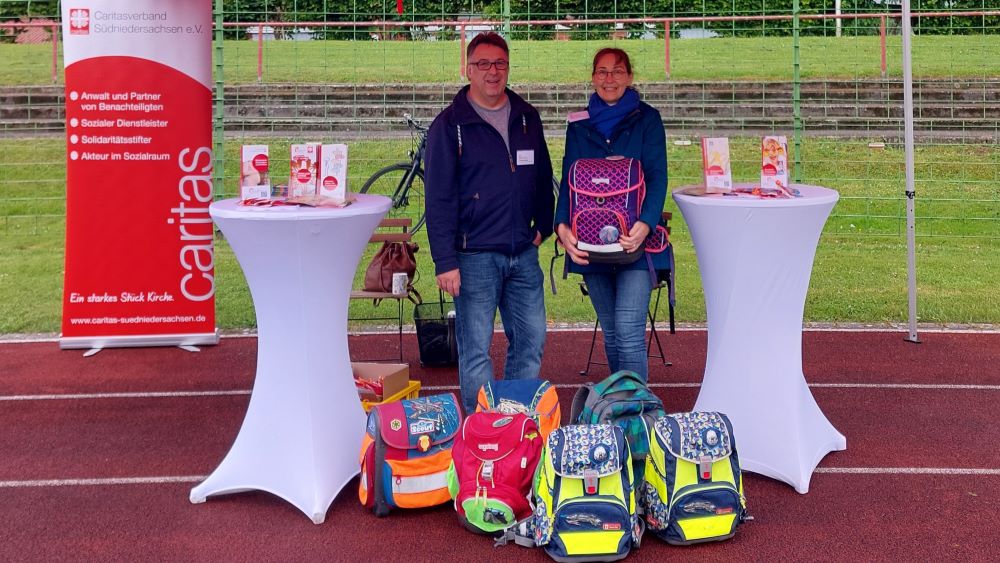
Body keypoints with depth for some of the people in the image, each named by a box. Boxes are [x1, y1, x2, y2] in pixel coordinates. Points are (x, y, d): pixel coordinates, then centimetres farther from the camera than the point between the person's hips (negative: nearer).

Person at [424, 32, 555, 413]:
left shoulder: (527, 117, 11)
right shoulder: (449, 125, -4)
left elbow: (543, 177, 21)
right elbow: (438, 198, -8)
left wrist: (543, 226, 10)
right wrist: (445, 261, -13)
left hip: (524, 253, 5)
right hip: (475, 256, -5)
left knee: (531, 339, 9)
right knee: (475, 350, 0)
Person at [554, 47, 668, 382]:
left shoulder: (646, 119, 4)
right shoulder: (579, 125, 12)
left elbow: (657, 176, -6)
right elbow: (569, 179, 4)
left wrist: (645, 223, -23)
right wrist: (562, 226, -14)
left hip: (635, 240, -3)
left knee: (629, 330, -14)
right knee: (611, 332, 12)